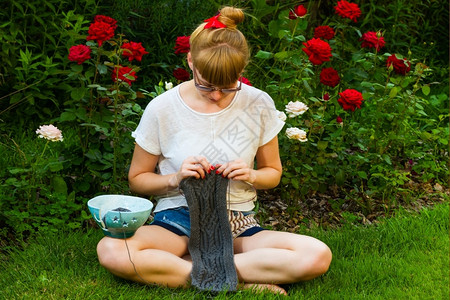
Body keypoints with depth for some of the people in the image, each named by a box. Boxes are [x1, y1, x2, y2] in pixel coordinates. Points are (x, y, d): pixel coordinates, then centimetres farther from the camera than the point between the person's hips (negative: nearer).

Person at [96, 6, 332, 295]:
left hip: (237, 226, 1)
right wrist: (174, 178, -15)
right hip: (178, 219, -1)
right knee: (110, 251, -34)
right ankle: (239, 279, -25)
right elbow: (137, 178, 6)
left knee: (318, 256, -27)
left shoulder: (258, 105, -1)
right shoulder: (162, 109, -5)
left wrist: (251, 176, -11)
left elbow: (273, 173, 12)